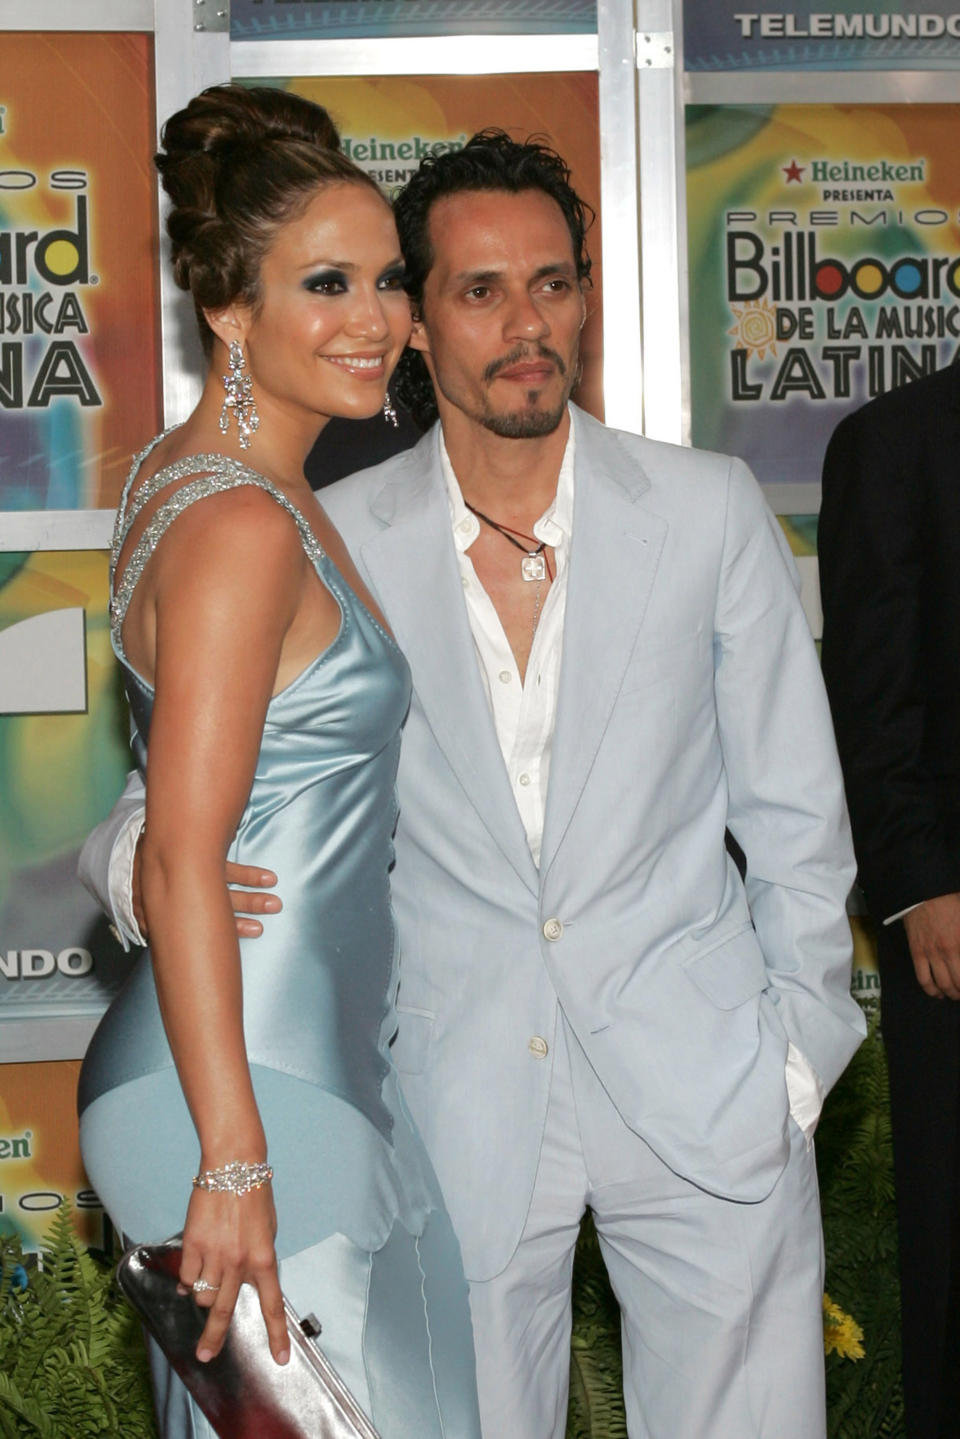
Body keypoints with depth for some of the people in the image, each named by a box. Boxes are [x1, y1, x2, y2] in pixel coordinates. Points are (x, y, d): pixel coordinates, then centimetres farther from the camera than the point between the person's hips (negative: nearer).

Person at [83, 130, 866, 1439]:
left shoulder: (708, 511, -1)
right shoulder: (336, 542, -3)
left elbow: (792, 811, 5)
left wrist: (797, 1047, 3)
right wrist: (141, 860, -20)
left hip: (705, 1094, 0)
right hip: (461, 1114, 0)